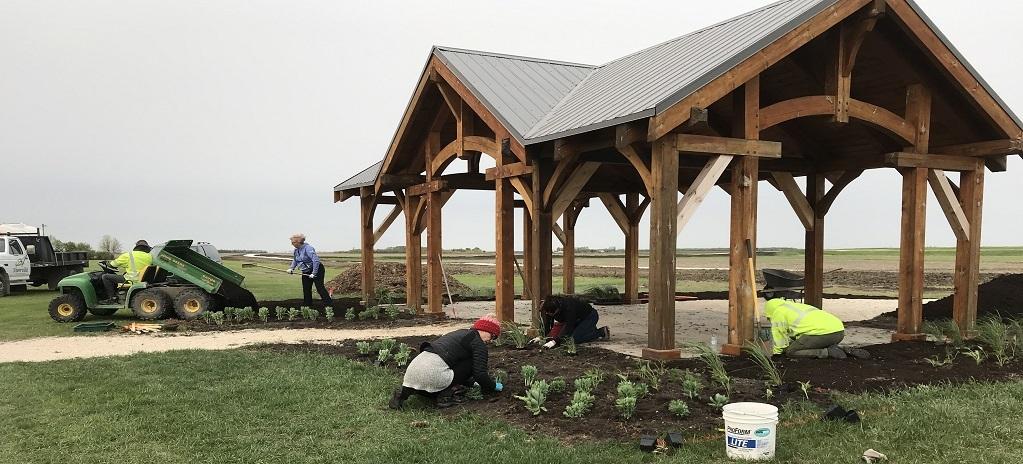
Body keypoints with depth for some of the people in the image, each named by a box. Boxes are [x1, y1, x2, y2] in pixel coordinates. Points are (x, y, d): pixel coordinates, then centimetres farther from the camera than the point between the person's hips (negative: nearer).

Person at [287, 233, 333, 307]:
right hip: (306, 272, 9)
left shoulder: (308, 248, -24)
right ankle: (307, 305, 17)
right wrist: (291, 268, 3)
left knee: (320, 288, -14)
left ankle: (330, 305, -13)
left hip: (316, 270, -9)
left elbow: (316, 261, -30)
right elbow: (295, 260, 22)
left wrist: (314, 273, -29)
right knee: (306, 289, 8)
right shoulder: (296, 250, 3)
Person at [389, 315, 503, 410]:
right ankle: (445, 395, 2)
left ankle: (405, 390, 9)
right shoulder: (479, 343, 3)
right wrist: (494, 386, 15)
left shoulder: (460, 333, 30)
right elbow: (480, 374, -4)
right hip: (433, 372, -8)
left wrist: (472, 383, 43)